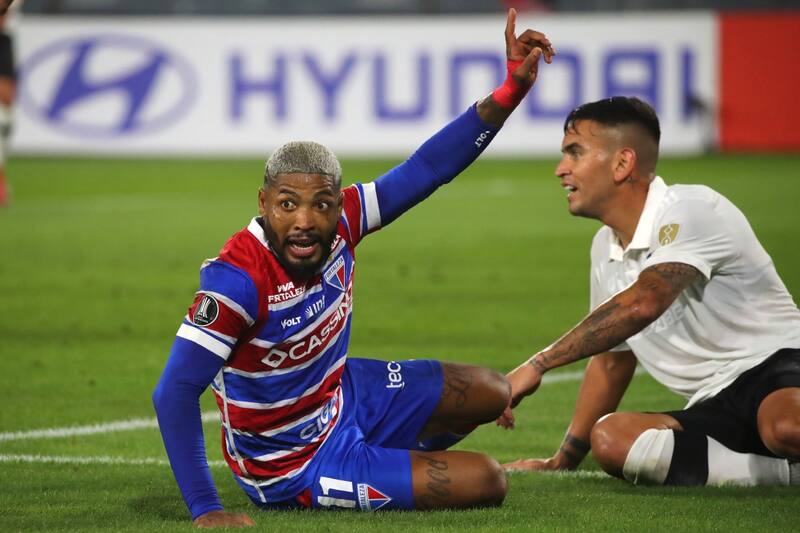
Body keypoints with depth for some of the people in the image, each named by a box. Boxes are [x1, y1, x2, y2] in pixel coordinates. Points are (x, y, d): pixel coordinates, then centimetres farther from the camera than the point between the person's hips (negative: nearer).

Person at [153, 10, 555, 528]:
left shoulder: (340, 222, -16)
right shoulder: (237, 278, -35)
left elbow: (427, 169, -7)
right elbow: (175, 393, -36)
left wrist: (512, 88, -16)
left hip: (344, 394, 8)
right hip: (293, 465, -8)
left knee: (491, 394, 17)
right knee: (485, 481, -9)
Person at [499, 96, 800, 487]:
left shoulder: (691, 209, -12)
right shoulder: (605, 248, 15)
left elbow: (642, 304, -28)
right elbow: (611, 359, 27)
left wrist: (538, 365, -27)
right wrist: (561, 462, 28)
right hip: (714, 408, 8)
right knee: (610, 438, -26)